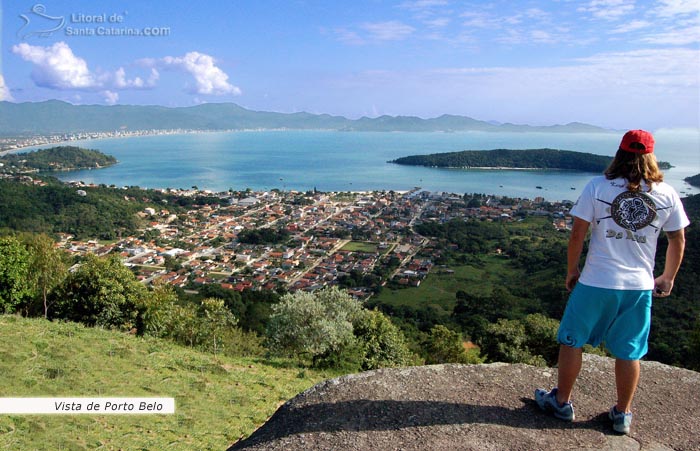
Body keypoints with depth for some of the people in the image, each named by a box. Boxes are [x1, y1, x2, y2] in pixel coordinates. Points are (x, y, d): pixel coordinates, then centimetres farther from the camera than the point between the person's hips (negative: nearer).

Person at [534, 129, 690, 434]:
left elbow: (577, 234, -7)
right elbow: (678, 241, 9)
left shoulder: (597, 187, -7)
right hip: (640, 286, 3)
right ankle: (623, 414, 30)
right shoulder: (667, 195, 1)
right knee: (628, 352, 15)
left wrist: (571, 271, 6)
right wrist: (668, 278, 23)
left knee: (572, 341, 14)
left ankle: (561, 402, 27)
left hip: (596, 283, -3)